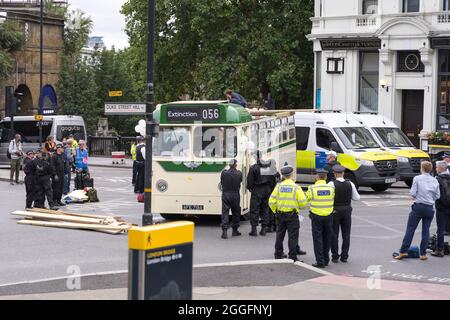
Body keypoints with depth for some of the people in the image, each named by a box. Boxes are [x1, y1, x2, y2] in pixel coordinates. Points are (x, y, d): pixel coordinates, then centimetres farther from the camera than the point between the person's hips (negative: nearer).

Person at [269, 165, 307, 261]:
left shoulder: (278, 186, -2)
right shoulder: (296, 187, -10)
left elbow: (272, 201, -3)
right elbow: (303, 203, -12)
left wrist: (275, 211, 12)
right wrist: (298, 206, 10)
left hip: (280, 215, 4)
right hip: (292, 215, -3)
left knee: (280, 236, 16)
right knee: (292, 237, 1)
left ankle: (278, 255, 25)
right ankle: (292, 257, 0)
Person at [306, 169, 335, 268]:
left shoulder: (312, 188, -10)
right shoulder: (331, 188, -3)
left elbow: (306, 198, 5)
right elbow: (334, 199, 5)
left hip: (316, 216, -3)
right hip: (328, 216, 3)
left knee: (318, 239, 2)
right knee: (327, 238, 15)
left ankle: (320, 261, -1)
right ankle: (326, 260, 24)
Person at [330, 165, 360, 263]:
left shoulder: (332, 184, -14)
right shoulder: (350, 184, -4)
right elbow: (357, 197, 3)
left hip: (335, 211, -3)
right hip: (347, 211, 3)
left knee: (334, 235, 6)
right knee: (346, 235, 10)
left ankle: (335, 257, 7)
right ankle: (344, 256, 12)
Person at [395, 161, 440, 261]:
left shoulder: (417, 178, -6)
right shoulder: (435, 181, 4)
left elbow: (412, 193, -10)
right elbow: (438, 196, 6)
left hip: (418, 207, -3)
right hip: (430, 208, 3)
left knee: (410, 229, 0)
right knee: (426, 230, 8)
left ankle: (403, 252, -2)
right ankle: (423, 254, 8)